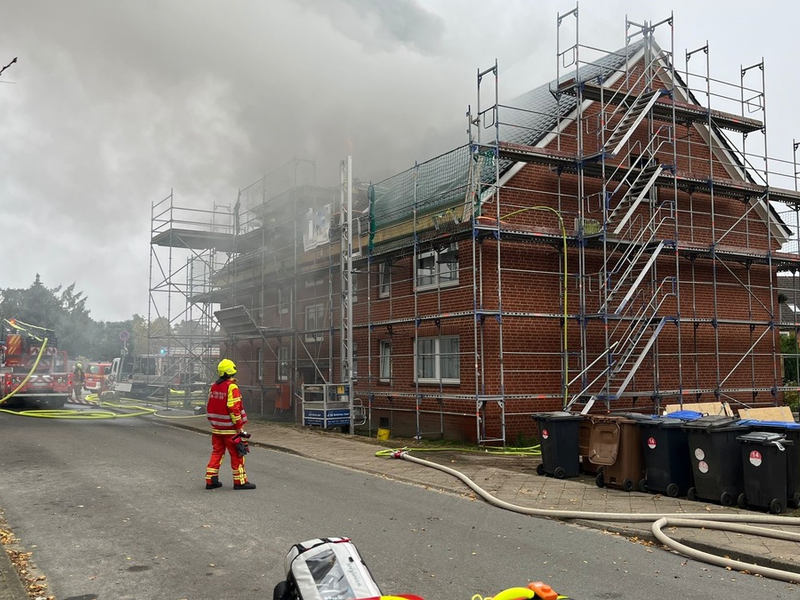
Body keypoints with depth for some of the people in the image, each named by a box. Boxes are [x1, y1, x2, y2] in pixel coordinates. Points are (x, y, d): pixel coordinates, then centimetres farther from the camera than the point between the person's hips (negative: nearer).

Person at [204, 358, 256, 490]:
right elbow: (234, 410, -19)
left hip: (216, 428, 7)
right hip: (230, 429, -7)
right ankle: (240, 481, 7)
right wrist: (240, 428, -14)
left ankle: (211, 480, 16)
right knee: (237, 454, 2)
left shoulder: (214, 387, 7)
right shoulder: (232, 387, -16)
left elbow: (209, 408, 13)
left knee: (217, 452, 14)